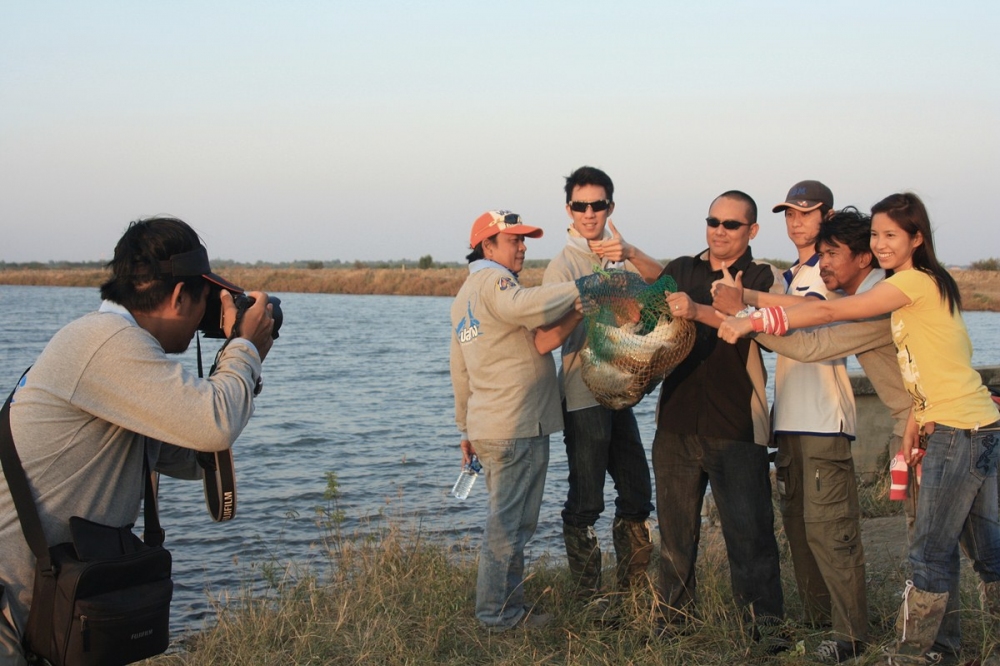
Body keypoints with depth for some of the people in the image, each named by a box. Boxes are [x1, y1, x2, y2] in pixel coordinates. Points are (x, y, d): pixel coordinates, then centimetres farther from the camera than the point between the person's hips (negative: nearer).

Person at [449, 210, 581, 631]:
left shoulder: (465, 295, 21)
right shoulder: (493, 281, -10)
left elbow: (460, 371, 24)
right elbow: (525, 307, -35)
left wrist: (466, 426, 28)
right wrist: (577, 291, -31)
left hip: (488, 425, 10)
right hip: (518, 428, -10)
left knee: (506, 520, 16)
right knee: (509, 525, -4)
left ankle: (504, 610, 21)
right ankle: (498, 615, 1)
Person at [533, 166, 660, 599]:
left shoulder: (616, 255, 9)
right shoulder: (563, 265, -10)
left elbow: (659, 278, -10)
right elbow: (544, 342, -20)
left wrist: (629, 253, -28)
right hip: (583, 397, -7)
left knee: (637, 493, 14)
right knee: (585, 503, 0)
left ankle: (634, 587, 29)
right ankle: (587, 596, 13)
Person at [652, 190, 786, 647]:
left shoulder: (764, 278, 2)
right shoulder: (680, 271, 14)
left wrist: (698, 311, -33)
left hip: (735, 426, -3)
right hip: (677, 420, 4)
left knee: (749, 527, -5)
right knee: (675, 527, 8)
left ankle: (765, 620, 5)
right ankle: (675, 616, 20)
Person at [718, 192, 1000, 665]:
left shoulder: (915, 281, -14)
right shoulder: (924, 284, 15)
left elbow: (831, 312, -20)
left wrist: (752, 321, -21)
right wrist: (915, 423, 6)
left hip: (961, 432, -10)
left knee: (932, 551, -2)